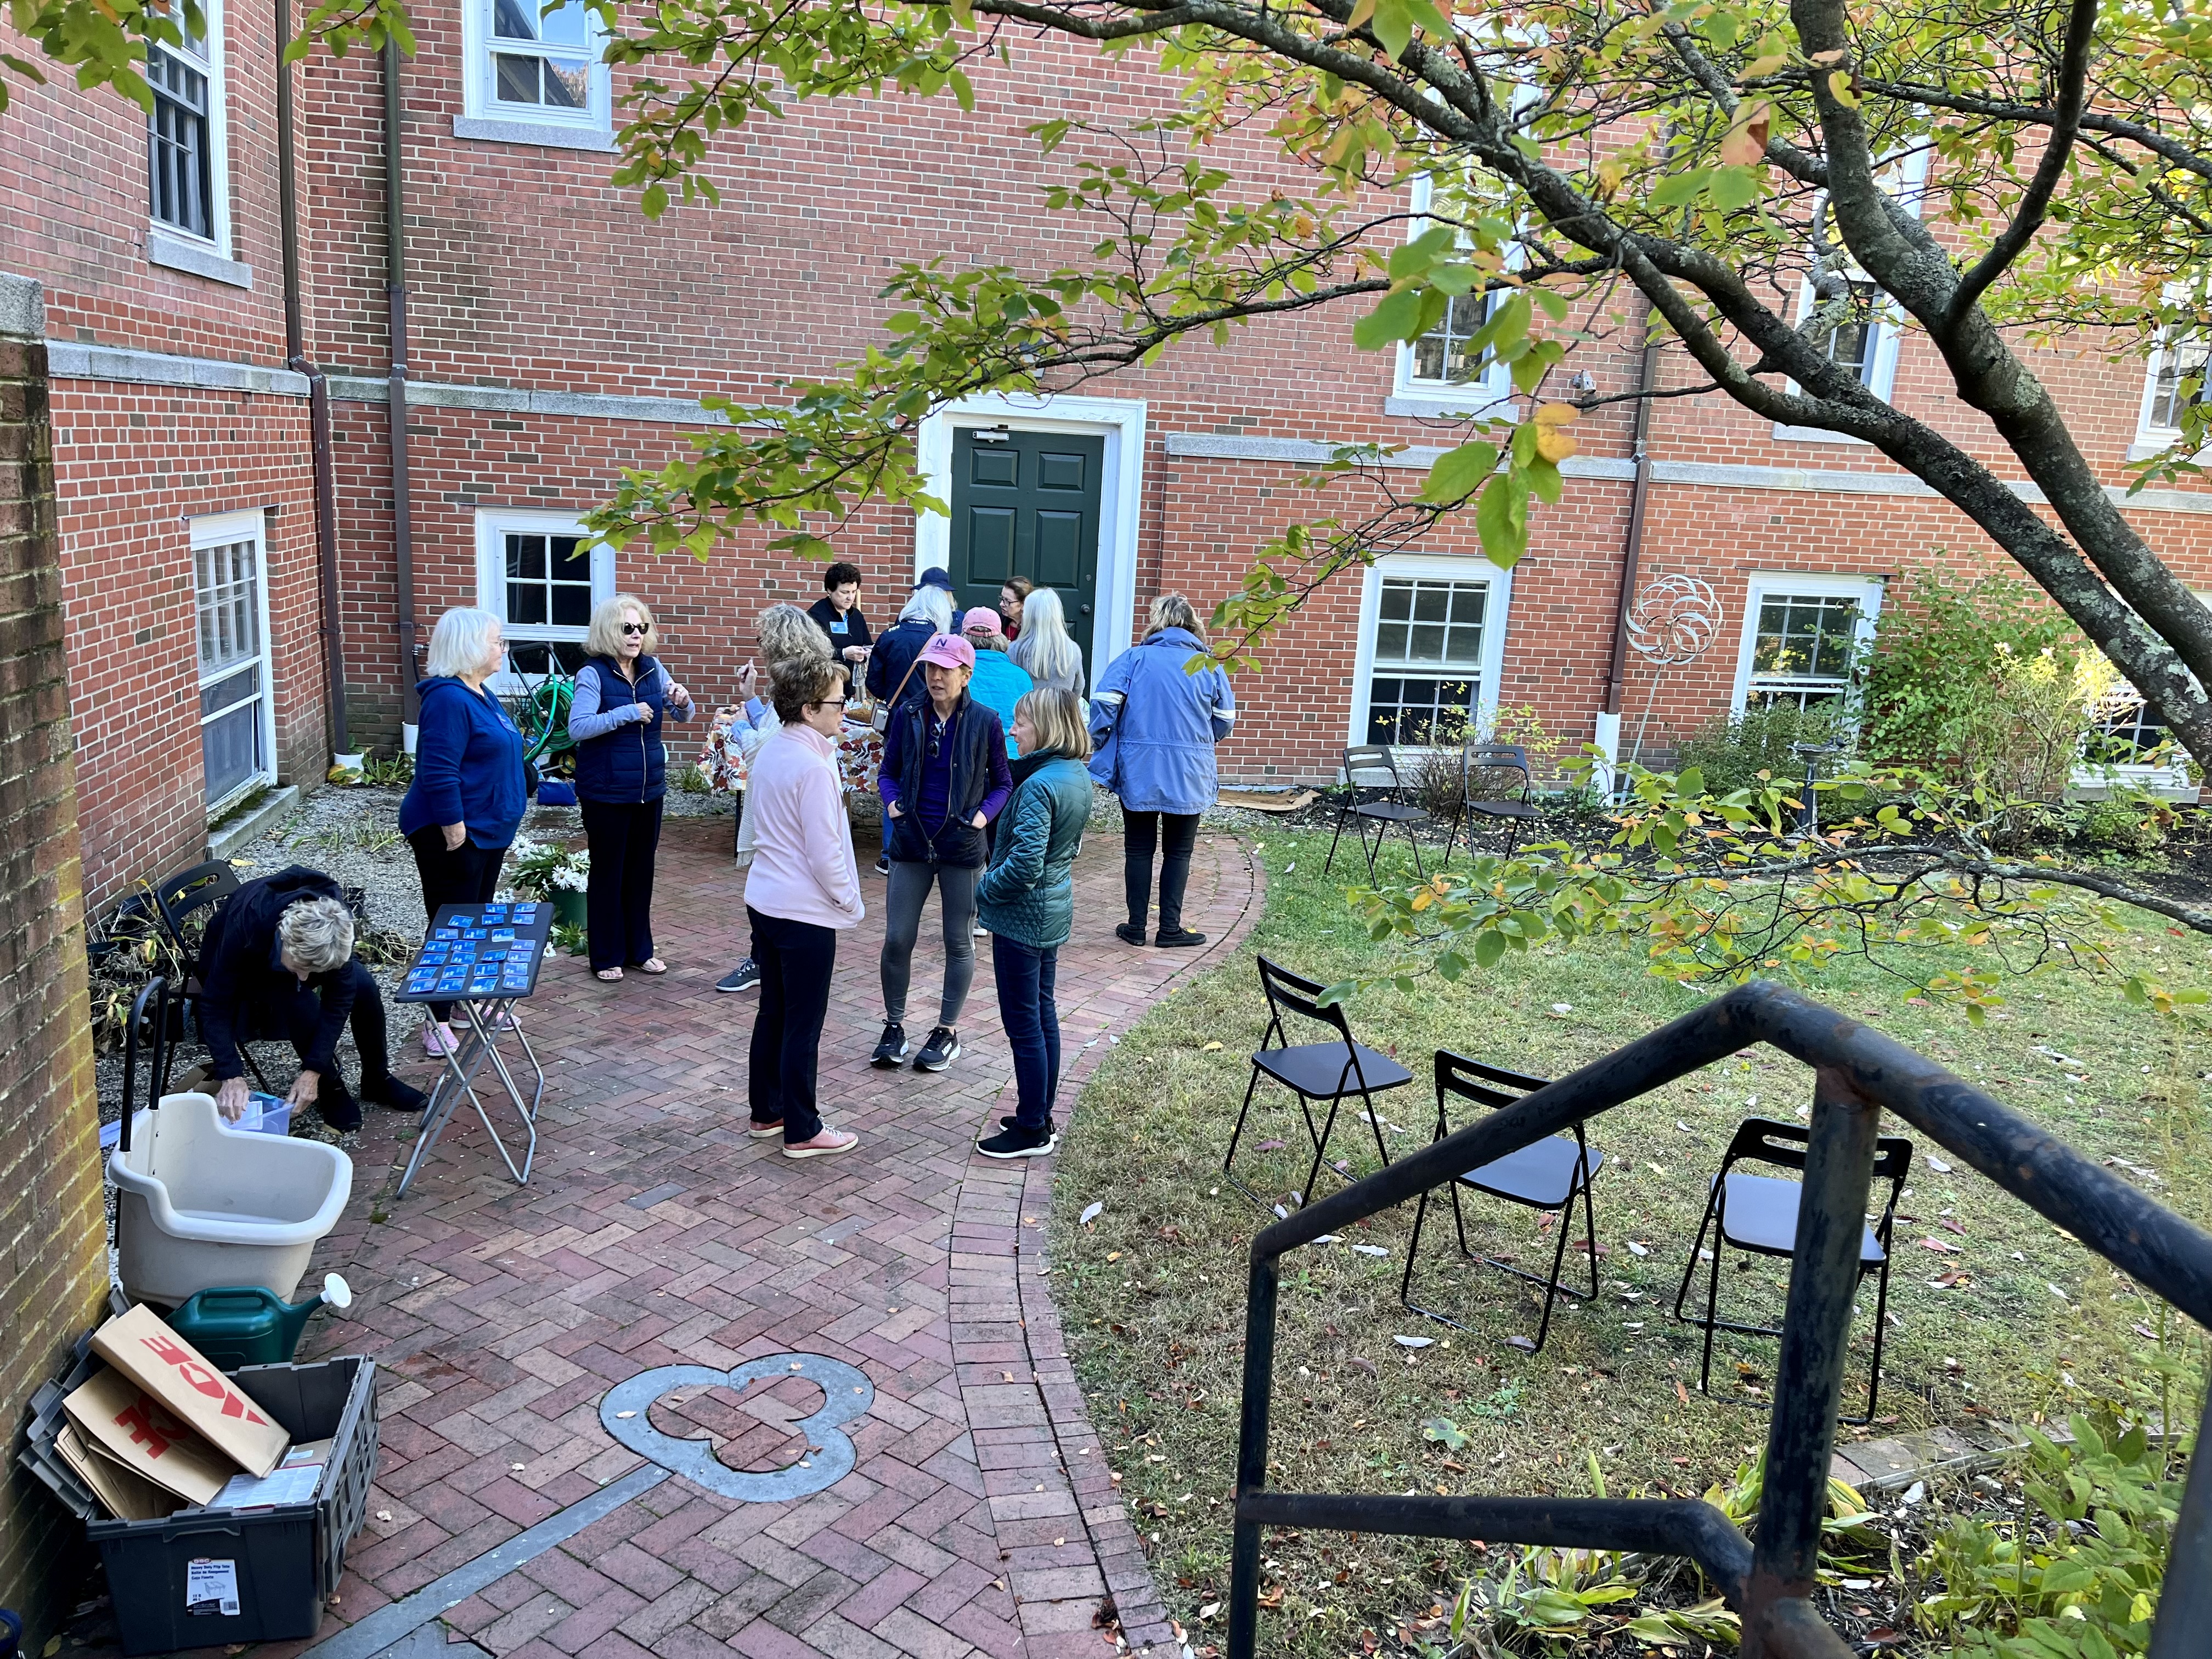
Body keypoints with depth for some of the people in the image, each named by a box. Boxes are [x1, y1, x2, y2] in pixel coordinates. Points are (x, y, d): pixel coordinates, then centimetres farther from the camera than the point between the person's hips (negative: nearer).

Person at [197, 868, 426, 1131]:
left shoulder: (333, 920, -34)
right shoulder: (244, 925, -42)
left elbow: (340, 996, -28)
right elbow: (215, 1005, -36)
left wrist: (312, 1071, -33)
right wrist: (231, 1076, -45)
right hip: (247, 971, -3)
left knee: (363, 985, -21)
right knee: (301, 1002, -32)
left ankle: (377, 1078, 1)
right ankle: (330, 1090, -10)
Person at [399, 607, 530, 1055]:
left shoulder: (479, 694, 12)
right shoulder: (448, 699, -20)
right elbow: (438, 772, -25)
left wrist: (504, 821, 22)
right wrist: (453, 829, -24)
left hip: (487, 831, 10)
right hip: (453, 835, -10)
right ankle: (437, 1022, 4)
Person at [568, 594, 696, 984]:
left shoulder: (652, 669, 5)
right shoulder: (593, 674, -11)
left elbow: (685, 715, 11)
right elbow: (577, 728, -22)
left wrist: (682, 702, -11)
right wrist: (626, 713, -28)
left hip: (649, 788, 5)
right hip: (606, 792, -5)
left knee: (641, 869, 14)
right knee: (608, 871, 5)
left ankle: (639, 949, 26)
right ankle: (607, 956, 17)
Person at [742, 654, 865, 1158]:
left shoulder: (770, 752, 5)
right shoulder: (813, 766, -22)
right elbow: (824, 852, -19)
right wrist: (850, 901, -6)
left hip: (764, 901, 9)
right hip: (805, 912, -9)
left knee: (773, 1011, 19)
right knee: (803, 1024, 3)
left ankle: (766, 1111, 31)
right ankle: (801, 1131, 13)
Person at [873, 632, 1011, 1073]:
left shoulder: (985, 722, -6)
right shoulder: (907, 715, -1)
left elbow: (1002, 784, 3)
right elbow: (887, 772, 9)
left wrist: (985, 814, -14)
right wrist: (892, 802, -9)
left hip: (962, 849, -1)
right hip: (912, 843, 2)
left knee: (959, 942, 9)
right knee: (897, 938, 2)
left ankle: (948, 1032, 23)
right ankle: (894, 1026, 21)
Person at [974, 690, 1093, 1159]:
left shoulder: (1039, 785, -24)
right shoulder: (1079, 776, 4)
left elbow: (1024, 864, -28)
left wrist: (986, 890, -11)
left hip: (1022, 916, -10)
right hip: (1055, 910, 10)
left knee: (1024, 1024, 2)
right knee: (1043, 1015, 18)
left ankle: (1031, 1132, 12)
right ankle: (1041, 1117, 29)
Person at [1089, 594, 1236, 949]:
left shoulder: (1134, 658, -2)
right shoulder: (1209, 665, 1)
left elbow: (1104, 701, -12)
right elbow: (1225, 719, 4)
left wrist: (1100, 746, 1)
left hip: (1138, 771, 0)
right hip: (1189, 774, 0)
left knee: (1139, 848, 11)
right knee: (1178, 851, 11)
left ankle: (1136, 927, 15)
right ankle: (1170, 928, 13)